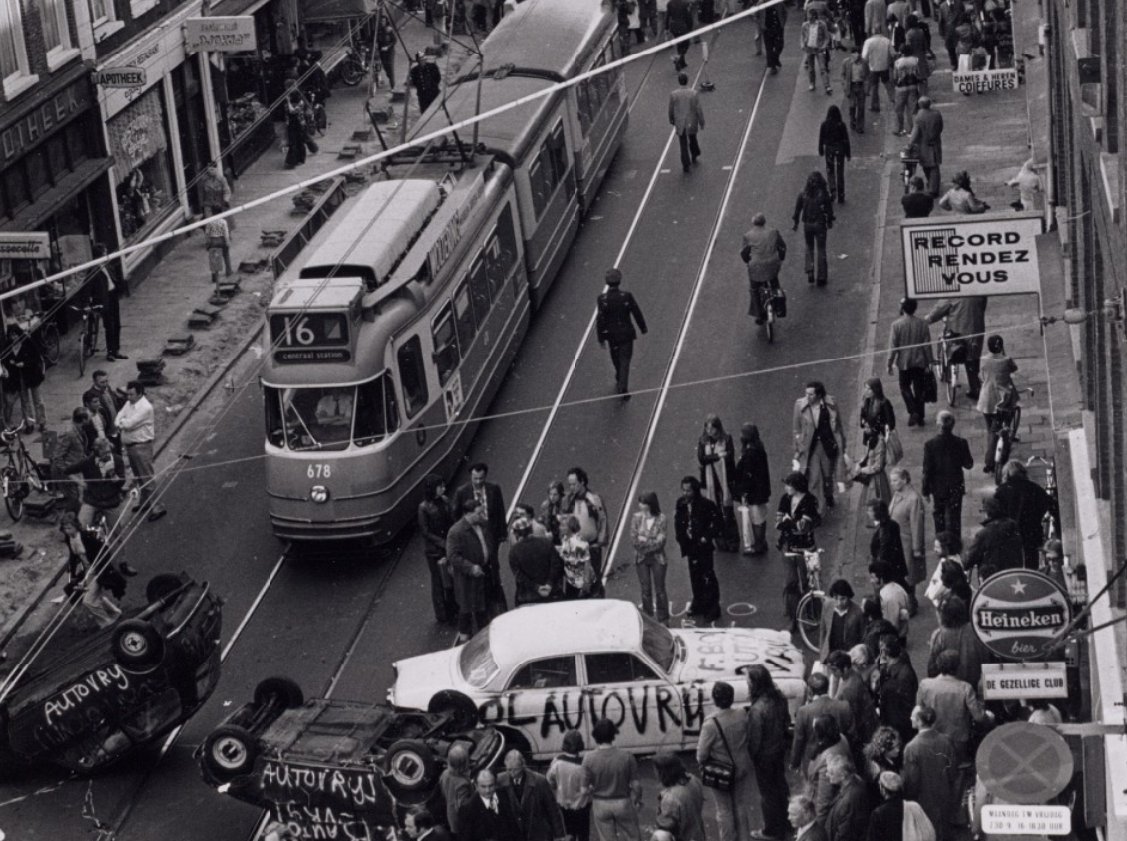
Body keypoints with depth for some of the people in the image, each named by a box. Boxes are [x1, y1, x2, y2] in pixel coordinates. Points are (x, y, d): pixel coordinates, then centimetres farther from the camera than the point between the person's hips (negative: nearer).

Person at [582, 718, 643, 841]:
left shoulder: (589, 758, -15)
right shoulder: (626, 757, -13)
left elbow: (585, 787, -14)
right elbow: (636, 784, -8)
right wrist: (637, 800, 10)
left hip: (600, 805, 0)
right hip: (623, 803, 0)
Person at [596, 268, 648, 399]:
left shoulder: (602, 299, -16)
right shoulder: (627, 297, -17)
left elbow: (600, 320, -13)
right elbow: (637, 314, -8)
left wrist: (601, 338, -2)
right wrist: (643, 328, 9)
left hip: (612, 335, 2)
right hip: (627, 333, -2)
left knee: (616, 360, 23)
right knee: (625, 360, 4)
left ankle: (620, 382, 45)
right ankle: (623, 387, -9)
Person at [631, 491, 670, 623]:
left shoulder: (661, 518, -8)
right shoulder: (636, 517, -1)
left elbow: (660, 541, -12)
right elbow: (633, 540, -4)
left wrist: (643, 540, -12)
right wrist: (651, 541, -11)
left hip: (657, 557, -2)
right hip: (641, 559, 2)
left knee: (660, 590, 1)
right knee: (645, 590, 7)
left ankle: (663, 620, 8)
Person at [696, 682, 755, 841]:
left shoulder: (710, 723, -26)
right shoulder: (743, 716, -14)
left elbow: (702, 752, -18)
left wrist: (701, 762, 3)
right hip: (742, 768, 4)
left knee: (724, 810, 14)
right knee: (742, 805, 20)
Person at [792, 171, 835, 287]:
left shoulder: (803, 193, -7)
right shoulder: (824, 193, -13)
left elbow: (797, 209, 0)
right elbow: (829, 209, -5)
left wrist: (796, 222, 12)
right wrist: (830, 222, 10)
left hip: (807, 224, 2)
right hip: (820, 224, -2)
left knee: (809, 248, 21)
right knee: (821, 250, 10)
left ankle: (810, 272, 8)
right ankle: (821, 277, 10)